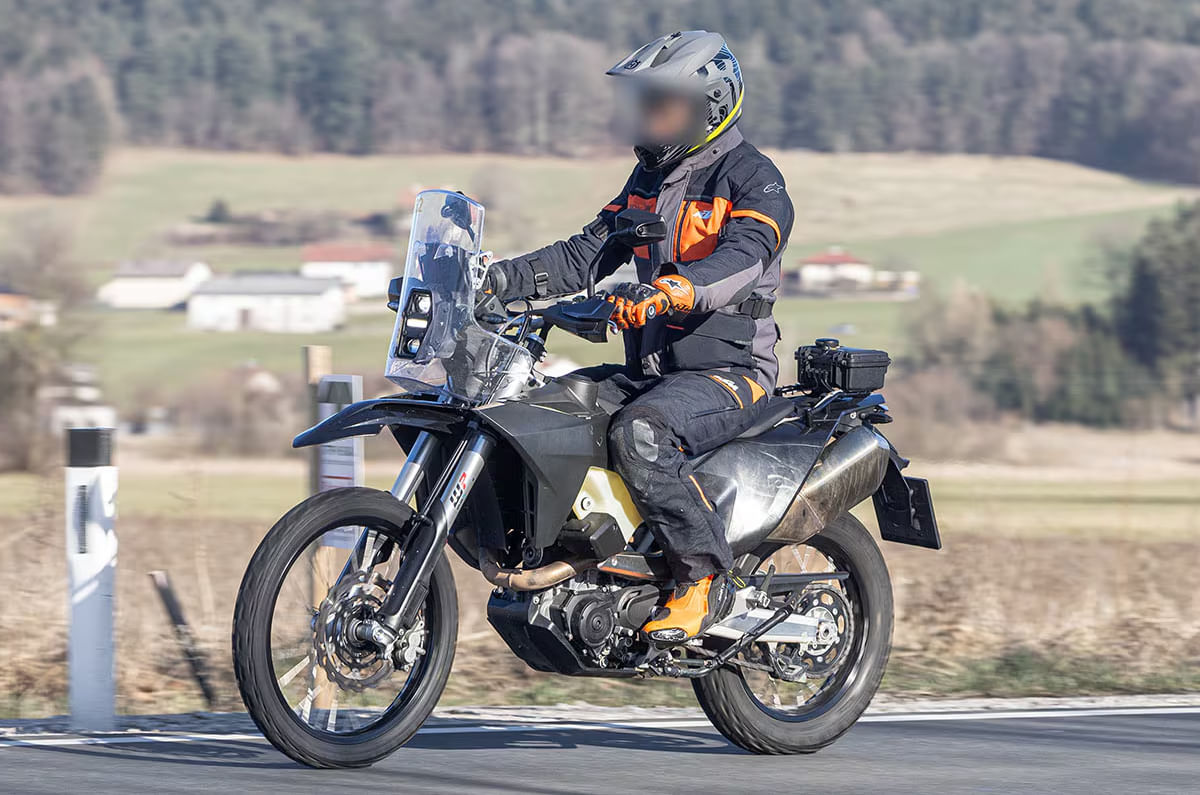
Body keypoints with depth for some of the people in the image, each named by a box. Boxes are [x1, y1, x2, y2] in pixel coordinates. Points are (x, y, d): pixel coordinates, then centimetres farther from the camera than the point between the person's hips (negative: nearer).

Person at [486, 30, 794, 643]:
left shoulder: (753, 178, -9)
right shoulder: (650, 178, 17)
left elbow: (742, 258, -29)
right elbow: (586, 255, 15)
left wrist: (666, 291, -47)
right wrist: (498, 280, 0)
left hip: (730, 371, -8)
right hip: (649, 371, 8)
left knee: (639, 433, -36)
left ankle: (701, 574, -24)